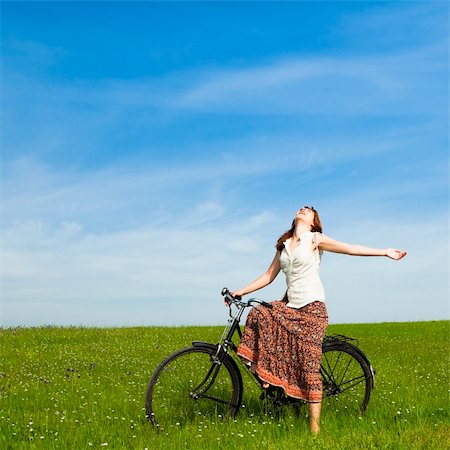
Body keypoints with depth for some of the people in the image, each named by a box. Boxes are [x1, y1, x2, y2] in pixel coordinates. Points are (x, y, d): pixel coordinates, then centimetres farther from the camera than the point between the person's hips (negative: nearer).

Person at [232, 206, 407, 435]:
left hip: (312, 307, -6)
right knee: (257, 315, -15)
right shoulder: (284, 245, 15)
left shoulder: (315, 239, -1)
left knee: (309, 366, -8)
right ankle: (268, 375, -1)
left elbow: (349, 248, -7)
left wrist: (385, 251, -15)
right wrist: (241, 292, 17)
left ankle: (314, 426, -1)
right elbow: (269, 276, 19)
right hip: (290, 306, 6)